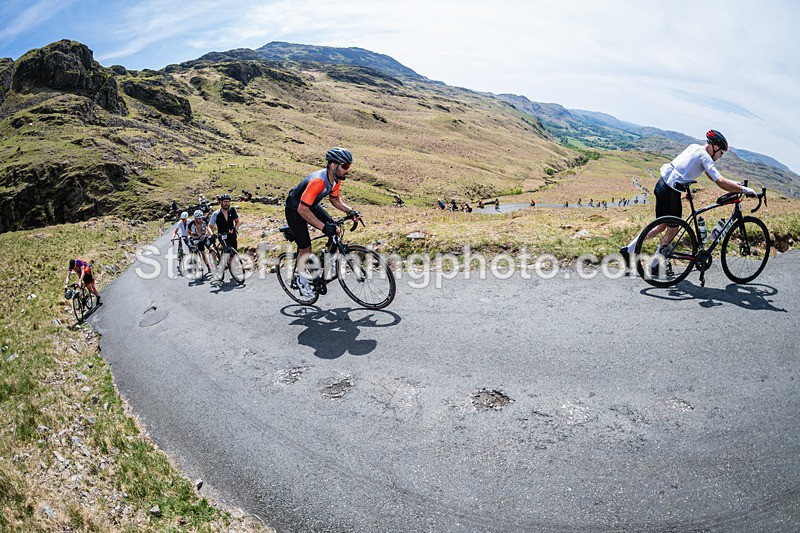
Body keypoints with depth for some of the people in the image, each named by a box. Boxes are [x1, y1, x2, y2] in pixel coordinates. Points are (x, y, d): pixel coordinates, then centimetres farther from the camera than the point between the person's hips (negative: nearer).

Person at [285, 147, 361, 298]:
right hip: (295, 210, -7)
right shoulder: (318, 181, -38)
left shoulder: (336, 179, -12)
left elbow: (335, 199, 5)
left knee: (335, 231, -9)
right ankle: (301, 278, 17)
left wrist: (350, 211, -13)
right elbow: (302, 209, -38)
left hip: (312, 206, 7)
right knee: (306, 247, -6)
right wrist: (323, 227, -41)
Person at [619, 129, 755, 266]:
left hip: (661, 184, 8)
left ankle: (628, 249, 15)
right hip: (671, 191, -8)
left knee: (661, 226, 18)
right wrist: (744, 189, -10)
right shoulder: (704, 157, -10)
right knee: (673, 229, 9)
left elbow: (712, 175, 24)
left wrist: (734, 183, 20)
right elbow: (720, 182, -18)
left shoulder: (694, 147, 16)